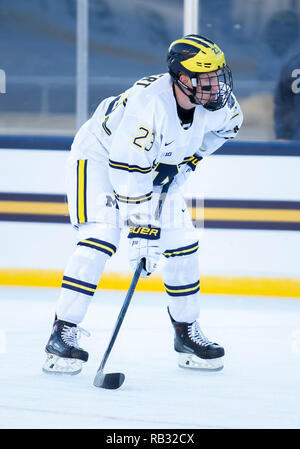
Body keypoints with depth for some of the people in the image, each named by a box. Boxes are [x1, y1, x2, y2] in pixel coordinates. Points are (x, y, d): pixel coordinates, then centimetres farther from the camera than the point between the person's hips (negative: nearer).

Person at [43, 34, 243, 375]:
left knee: (182, 242, 1)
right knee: (100, 238, -24)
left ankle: (187, 333, 16)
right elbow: (129, 171, -36)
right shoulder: (149, 103, -38)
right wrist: (141, 230, -35)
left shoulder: (215, 102, -18)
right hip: (100, 156, -7)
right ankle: (63, 333, -20)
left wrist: (188, 159, -1)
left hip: (159, 166, 7)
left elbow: (228, 123, 8)